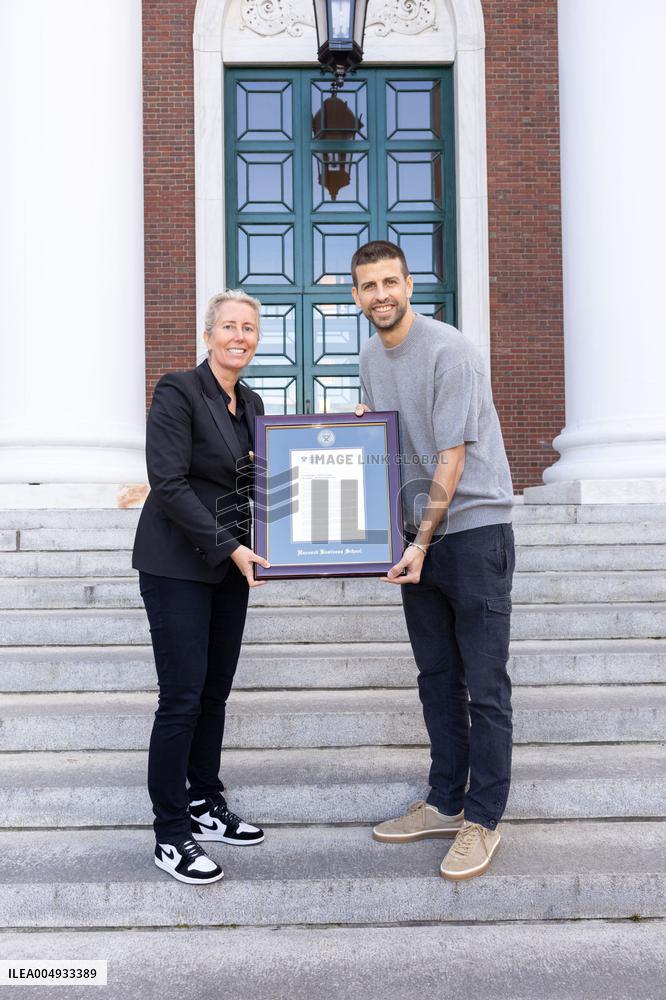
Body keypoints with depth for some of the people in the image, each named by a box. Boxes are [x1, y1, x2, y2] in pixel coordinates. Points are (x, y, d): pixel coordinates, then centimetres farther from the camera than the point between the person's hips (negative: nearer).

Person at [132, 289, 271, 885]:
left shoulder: (251, 404, 11)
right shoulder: (178, 392, -11)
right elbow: (169, 485, -17)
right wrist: (230, 548, -19)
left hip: (232, 563, 7)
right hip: (178, 564, -7)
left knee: (215, 692, 12)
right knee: (182, 697, -5)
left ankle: (206, 809, 25)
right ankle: (172, 836, 6)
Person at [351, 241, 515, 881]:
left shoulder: (448, 351, -14)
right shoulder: (370, 358, 11)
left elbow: (451, 459, -16)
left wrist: (423, 543, -16)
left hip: (474, 528, -7)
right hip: (420, 536, 8)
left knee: (484, 686, -2)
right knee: (436, 679, 13)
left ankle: (483, 820, 7)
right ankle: (446, 804, 24)